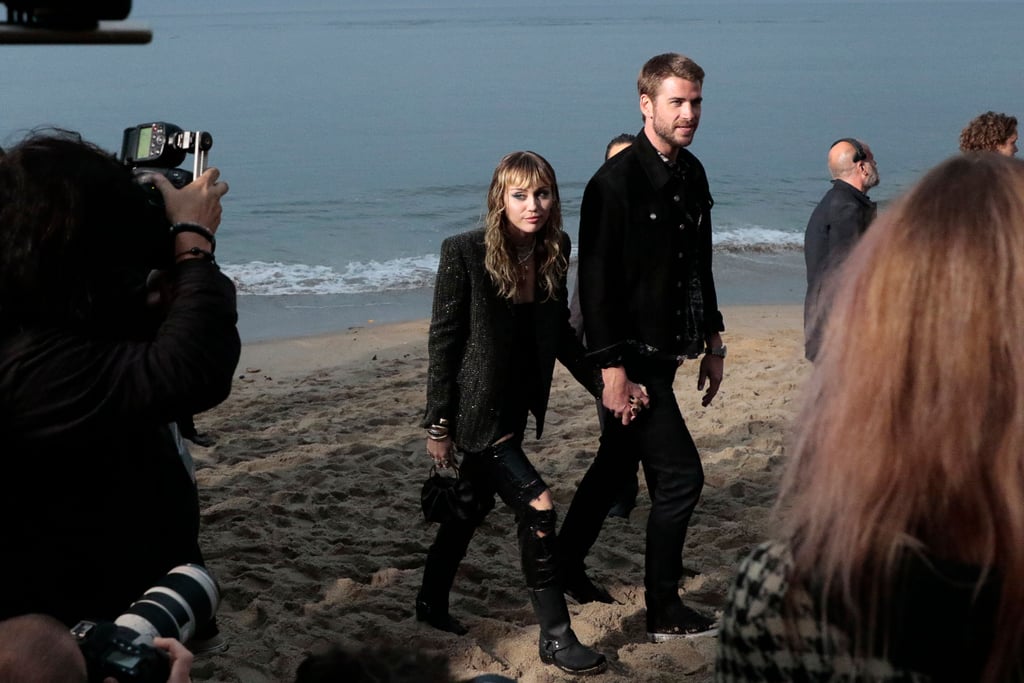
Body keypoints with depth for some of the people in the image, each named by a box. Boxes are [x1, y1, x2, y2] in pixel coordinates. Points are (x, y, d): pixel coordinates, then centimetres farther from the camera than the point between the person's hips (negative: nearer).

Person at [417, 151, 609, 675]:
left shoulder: (552, 254, -1)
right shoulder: (464, 253, -18)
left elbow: (559, 334, 10)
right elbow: (443, 339, -14)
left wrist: (603, 385, 6)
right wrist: (438, 424, -13)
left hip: (516, 406, 7)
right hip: (477, 408, -7)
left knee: (474, 503, 20)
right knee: (537, 508, -14)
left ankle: (432, 603, 40)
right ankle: (556, 638, -3)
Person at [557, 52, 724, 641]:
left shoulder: (692, 174, 9)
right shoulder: (616, 182, -17)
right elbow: (596, 283, -19)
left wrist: (713, 341, 19)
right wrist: (613, 370, -22)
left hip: (664, 354, 9)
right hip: (631, 359, -8)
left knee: (617, 464, 19)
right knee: (680, 475, -6)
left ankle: (566, 569, 36)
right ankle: (665, 612, 7)